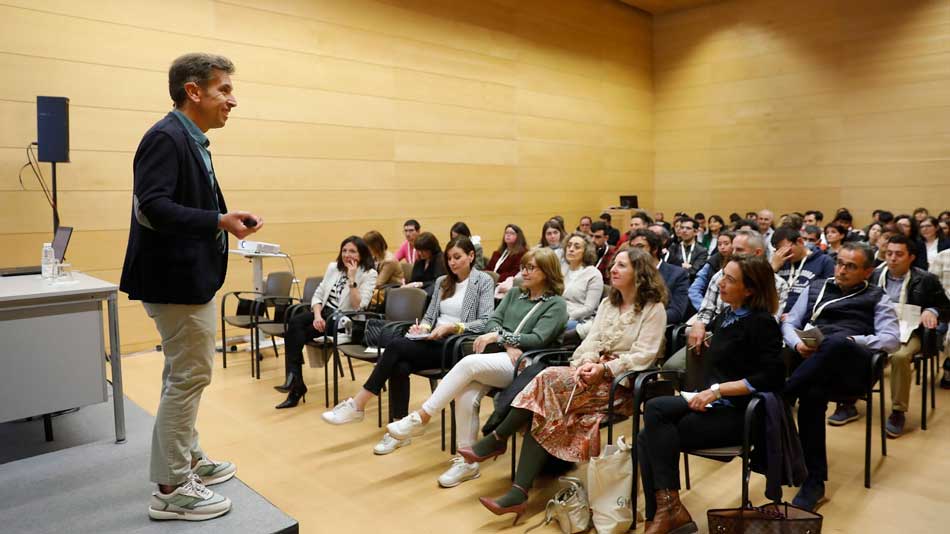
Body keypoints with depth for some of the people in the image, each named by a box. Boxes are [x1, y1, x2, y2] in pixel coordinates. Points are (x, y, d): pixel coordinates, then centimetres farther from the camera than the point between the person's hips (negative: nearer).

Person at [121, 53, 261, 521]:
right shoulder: (166, 137, -17)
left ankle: (188, 460, 36)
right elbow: (152, 206, -27)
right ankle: (172, 489, 11)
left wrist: (227, 220, 3)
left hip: (191, 278, 11)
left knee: (185, 377, 20)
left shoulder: (192, 140, 14)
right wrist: (220, 221, -27)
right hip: (177, 279, -11)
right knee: (188, 378, -2)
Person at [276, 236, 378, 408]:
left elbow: (358, 307, -16)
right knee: (294, 322, -25)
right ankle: (294, 380, -24)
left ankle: (294, 380, -12)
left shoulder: (369, 274, -6)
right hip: (324, 313, 6)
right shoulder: (333, 267, 11)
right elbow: (318, 294, 9)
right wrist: (317, 315, -10)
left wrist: (352, 278, -21)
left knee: (295, 331, -23)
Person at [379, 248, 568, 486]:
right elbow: (492, 322, 10)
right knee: (466, 394, -26)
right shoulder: (514, 294, 22)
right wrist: (508, 344, -10)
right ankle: (467, 462, -16)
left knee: (469, 363, -30)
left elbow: (538, 339, -8)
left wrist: (498, 336, -14)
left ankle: (421, 418, -21)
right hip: (497, 357, 5)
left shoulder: (556, 305, 6)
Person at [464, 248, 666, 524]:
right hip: (594, 374, 6)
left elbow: (643, 356, -12)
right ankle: (519, 493, -28)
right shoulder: (608, 303, 18)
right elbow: (591, 341, 8)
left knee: (550, 380, -28)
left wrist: (604, 369, -23)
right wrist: (587, 363, -13)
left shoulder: (654, 309, -2)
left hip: (622, 382, -6)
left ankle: (497, 440, -15)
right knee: (544, 411, -23)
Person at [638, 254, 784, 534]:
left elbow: (772, 377, -20)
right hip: (712, 402, 8)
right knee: (647, 437, -16)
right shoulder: (725, 316, 16)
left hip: (737, 413, -8)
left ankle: (670, 507, -14)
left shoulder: (762, 323, -9)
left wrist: (718, 390, -21)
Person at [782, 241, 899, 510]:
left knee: (837, 342, -40)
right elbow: (789, 323, 21)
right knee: (812, 394, -35)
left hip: (853, 364, -2)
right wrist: (798, 344, -2)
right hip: (812, 361, 2)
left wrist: (852, 341, -10)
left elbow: (892, 339, 6)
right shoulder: (816, 287, 27)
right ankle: (814, 480, -28)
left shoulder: (877, 298, 20)